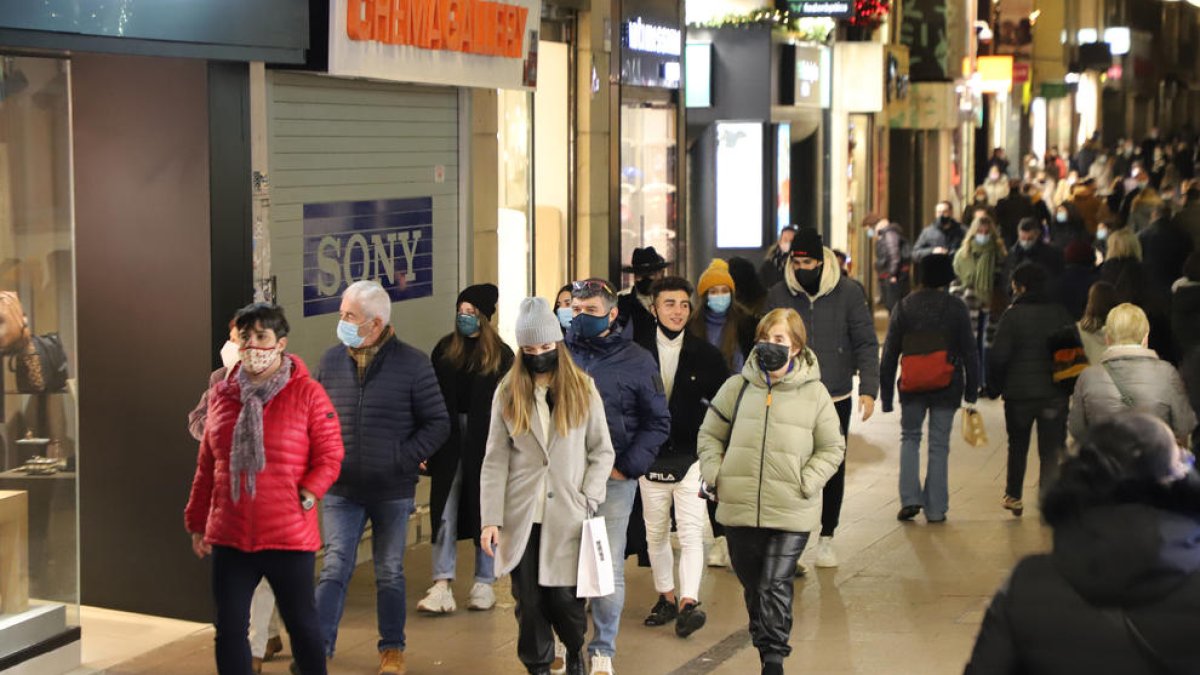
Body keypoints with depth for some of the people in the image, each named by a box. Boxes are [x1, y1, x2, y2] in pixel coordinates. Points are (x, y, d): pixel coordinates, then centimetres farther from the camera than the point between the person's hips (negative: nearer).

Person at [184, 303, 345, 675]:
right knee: (229, 627, 8)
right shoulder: (222, 394, 7)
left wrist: (309, 493, -20)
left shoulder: (307, 394, -6)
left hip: (289, 536, -4)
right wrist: (197, 522, 13)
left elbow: (329, 456, -5)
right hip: (230, 537, 4)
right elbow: (207, 466, 12)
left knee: (300, 622, 9)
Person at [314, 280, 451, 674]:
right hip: (342, 490, 1)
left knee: (390, 574, 12)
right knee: (335, 570, -5)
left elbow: (437, 423, -4)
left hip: (393, 492, -1)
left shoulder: (412, 364, -8)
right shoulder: (332, 360, 2)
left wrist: (403, 459, -14)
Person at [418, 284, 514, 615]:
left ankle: (484, 584, 17)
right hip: (449, 443, 2)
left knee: (486, 511, 7)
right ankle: (442, 585, -1)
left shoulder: (501, 355, 0)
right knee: (444, 512, -2)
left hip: (486, 443, -2)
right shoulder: (444, 350, 7)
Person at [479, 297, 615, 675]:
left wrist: (589, 501, -7)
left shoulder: (583, 389, 4)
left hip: (568, 516, -1)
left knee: (564, 596, 0)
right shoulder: (507, 393, 5)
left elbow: (602, 451, 5)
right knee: (528, 601, 3)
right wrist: (490, 519, -6)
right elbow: (495, 460, 1)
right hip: (521, 517, 1)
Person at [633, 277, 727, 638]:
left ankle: (689, 601, -15)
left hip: (692, 458, -2)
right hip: (651, 458, 2)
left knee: (691, 533, -11)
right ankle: (666, 596, 23)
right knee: (655, 533, 11)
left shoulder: (706, 355, -1)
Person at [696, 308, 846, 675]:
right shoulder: (737, 387, 5)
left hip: (791, 513, -3)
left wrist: (807, 482, -7)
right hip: (739, 508, 3)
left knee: (775, 586, -5)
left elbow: (832, 448, 6)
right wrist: (714, 474, 0)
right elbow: (709, 435, 14)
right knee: (752, 585, 13)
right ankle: (765, 645, 29)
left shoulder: (814, 393, 1)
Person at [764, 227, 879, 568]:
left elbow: (866, 343, -3)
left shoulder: (848, 293, -5)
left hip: (836, 398, 0)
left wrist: (868, 389, -13)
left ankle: (826, 537, 23)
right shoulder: (779, 294, -1)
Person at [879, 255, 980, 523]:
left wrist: (886, 393, 8)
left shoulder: (904, 306, 1)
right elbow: (970, 352, -2)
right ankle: (935, 509, 7)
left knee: (910, 437, 18)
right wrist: (972, 390, 6)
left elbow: (889, 353, 2)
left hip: (912, 388, 1)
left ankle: (910, 498, 3)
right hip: (947, 387, -1)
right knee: (939, 445, 6)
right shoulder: (956, 308, -2)